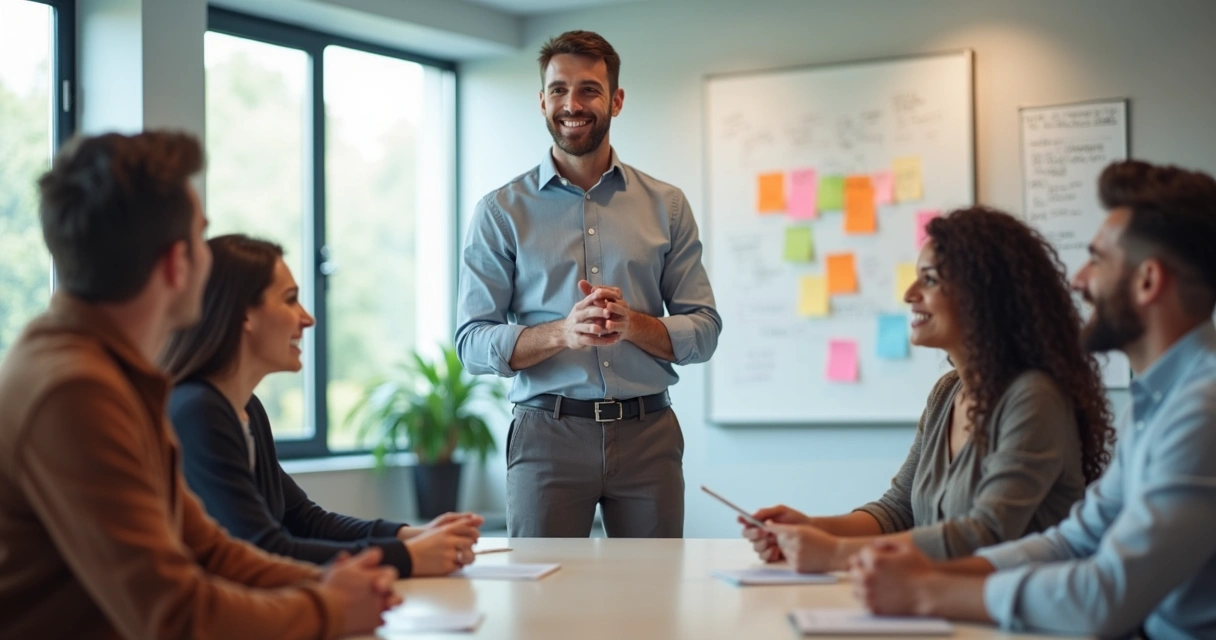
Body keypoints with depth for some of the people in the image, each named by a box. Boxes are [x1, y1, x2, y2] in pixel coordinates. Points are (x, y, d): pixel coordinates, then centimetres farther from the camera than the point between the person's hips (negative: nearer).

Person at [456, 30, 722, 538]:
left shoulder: (666, 206, 8)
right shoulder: (502, 211, 3)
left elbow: (704, 330, 5)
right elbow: (472, 344, -2)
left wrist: (632, 323, -14)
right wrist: (562, 332, -19)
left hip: (647, 436, 2)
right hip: (548, 434, -1)